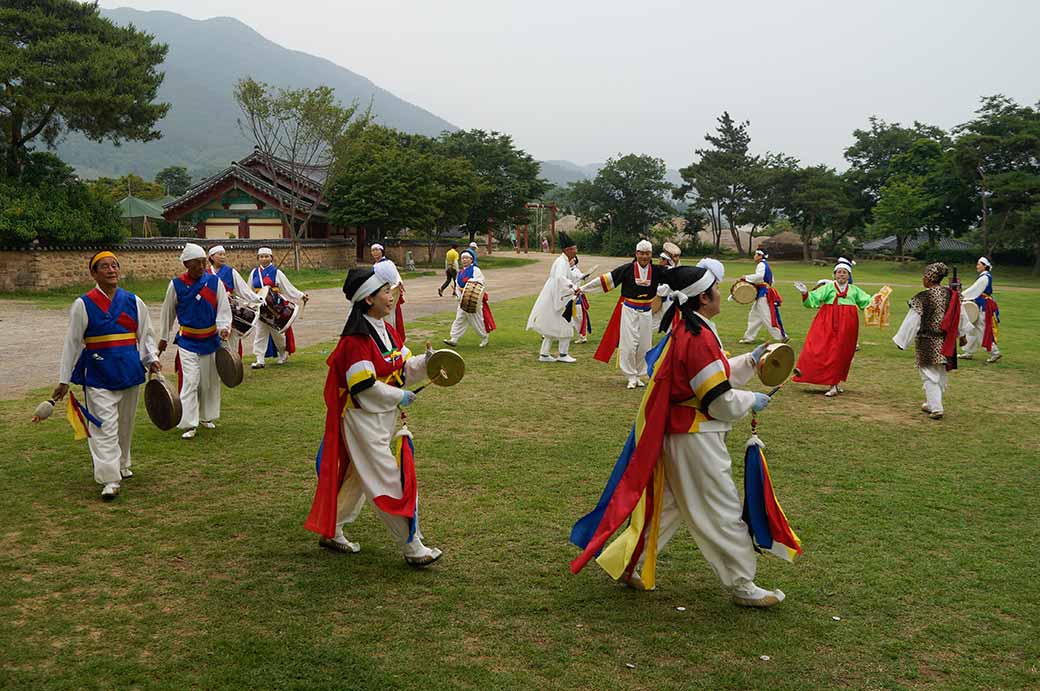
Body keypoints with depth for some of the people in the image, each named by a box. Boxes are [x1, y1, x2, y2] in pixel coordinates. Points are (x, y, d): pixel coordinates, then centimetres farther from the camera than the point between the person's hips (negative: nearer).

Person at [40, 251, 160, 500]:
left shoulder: (133, 301, 5)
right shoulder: (83, 304, -3)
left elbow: (145, 334, 14)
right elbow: (72, 342, 1)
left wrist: (151, 359, -3)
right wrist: (63, 380, 2)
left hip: (130, 371, 4)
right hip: (98, 374, -4)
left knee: (125, 423, 16)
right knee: (104, 427, -9)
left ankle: (122, 465, 36)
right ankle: (110, 480, -9)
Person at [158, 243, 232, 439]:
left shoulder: (214, 282, -4)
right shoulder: (176, 285, -5)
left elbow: (224, 307, -1)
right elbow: (168, 312, 6)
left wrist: (224, 327, -19)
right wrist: (163, 338, 13)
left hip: (211, 340, 2)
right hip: (187, 342, -2)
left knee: (210, 381, 12)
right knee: (190, 382, -9)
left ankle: (207, 417, 30)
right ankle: (189, 425, -5)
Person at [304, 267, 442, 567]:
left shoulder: (387, 330, 8)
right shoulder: (356, 339, -21)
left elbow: (405, 368, 11)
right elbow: (363, 387, -24)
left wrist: (425, 362, -9)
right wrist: (400, 396, -15)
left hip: (384, 417, 10)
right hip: (363, 419, -10)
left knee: (357, 477, 20)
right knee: (388, 482, -3)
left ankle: (331, 532, 35)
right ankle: (412, 548, 6)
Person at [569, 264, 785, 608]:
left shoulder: (684, 330, 9)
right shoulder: (700, 338, -22)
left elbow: (715, 375, 20)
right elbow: (721, 402, -20)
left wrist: (750, 360, 11)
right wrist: (752, 401, -3)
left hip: (678, 434, 10)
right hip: (696, 438, -10)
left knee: (668, 505, 19)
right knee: (723, 512, 2)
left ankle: (628, 564, 26)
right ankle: (743, 586, 15)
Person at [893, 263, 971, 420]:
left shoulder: (922, 298, -17)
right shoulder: (952, 295, -1)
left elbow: (911, 322, -14)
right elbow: (961, 316, 9)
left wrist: (900, 341, -5)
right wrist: (962, 334, 25)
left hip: (927, 342, -6)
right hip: (946, 342, 6)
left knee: (929, 375, 4)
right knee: (940, 374, 19)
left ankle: (936, 408, -1)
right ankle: (931, 403, 32)